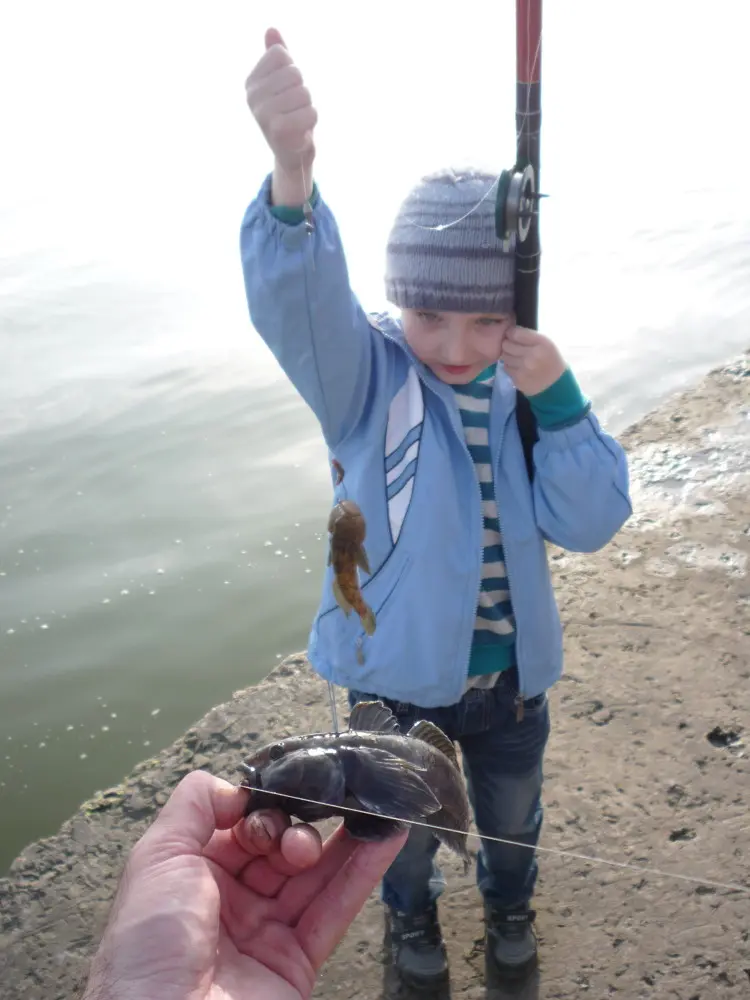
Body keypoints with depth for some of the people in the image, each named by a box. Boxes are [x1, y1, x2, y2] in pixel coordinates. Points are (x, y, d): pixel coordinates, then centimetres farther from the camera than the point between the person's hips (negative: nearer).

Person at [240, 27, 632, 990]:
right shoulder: (365, 374, -21)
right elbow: (299, 301, -44)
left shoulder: (526, 384, -10)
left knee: (512, 817, 29)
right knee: (405, 827, 26)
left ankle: (509, 905, 63)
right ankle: (411, 915, 59)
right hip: (400, 671, -2)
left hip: (510, 672, 3)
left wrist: (556, 400, -30)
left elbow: (589, 524, -16)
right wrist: (292, 170, -64)